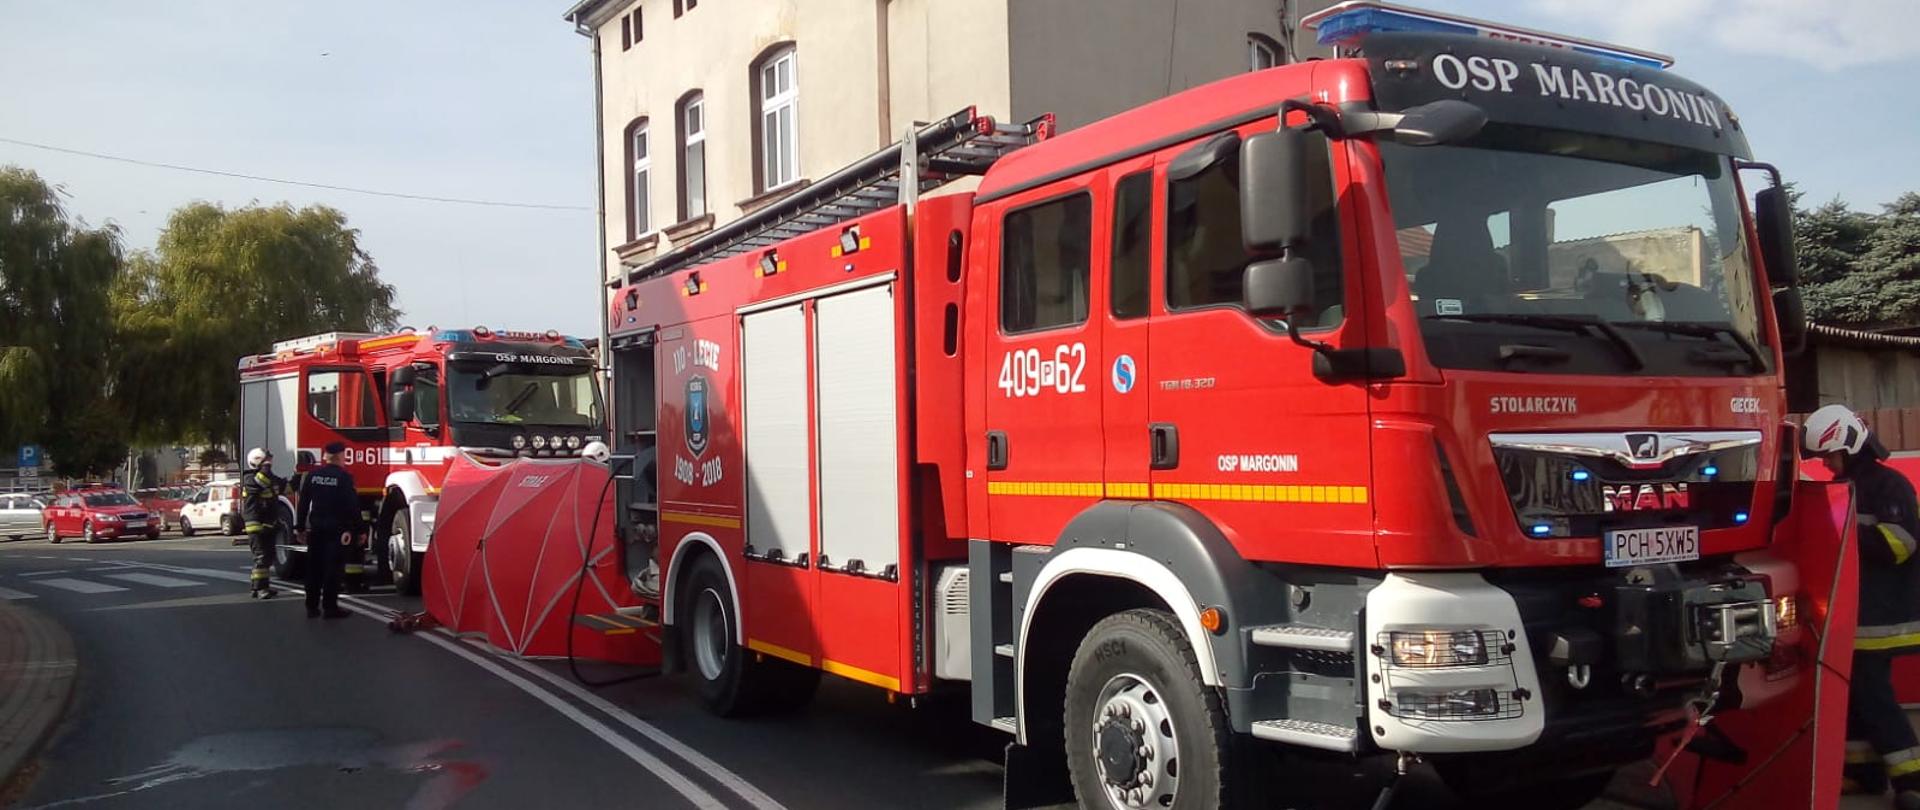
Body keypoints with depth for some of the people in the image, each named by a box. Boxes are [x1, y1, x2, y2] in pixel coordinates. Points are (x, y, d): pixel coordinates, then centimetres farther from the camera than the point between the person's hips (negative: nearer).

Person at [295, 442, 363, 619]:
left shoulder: (312, 476, 4)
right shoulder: (344, 477, -10)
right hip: (337, 529, -5)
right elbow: (353, 505, -11)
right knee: (333, 568, -2)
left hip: (316, 529, 5)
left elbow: (303, 503, 6)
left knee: (314, 568, 11)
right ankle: (330, 607, -2)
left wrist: (300, 527, 13)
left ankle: (312, 606, 14)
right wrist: (359, 529, -5)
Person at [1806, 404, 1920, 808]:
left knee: (1873, 693, -9)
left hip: (1880, 615, -8)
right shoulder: (1842, 487, 14)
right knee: (1853, 691, 10)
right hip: (1850, 613, 9)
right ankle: (1865, 769, 17)